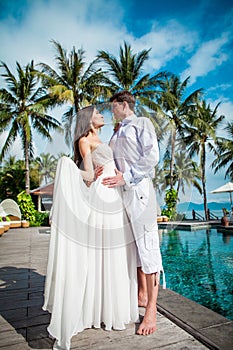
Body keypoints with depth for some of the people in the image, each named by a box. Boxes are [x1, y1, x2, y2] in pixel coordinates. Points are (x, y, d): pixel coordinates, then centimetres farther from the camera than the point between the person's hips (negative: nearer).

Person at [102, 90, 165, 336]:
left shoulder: (142, 123, 5)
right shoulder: (117, 133, 26)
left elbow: (151, 156, -9)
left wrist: (126, 178, -17)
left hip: (139, 188, -7)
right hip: (120, 190, 8)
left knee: (147, 244, -6)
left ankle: (151, 311, 1)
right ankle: (141, 295, 23)